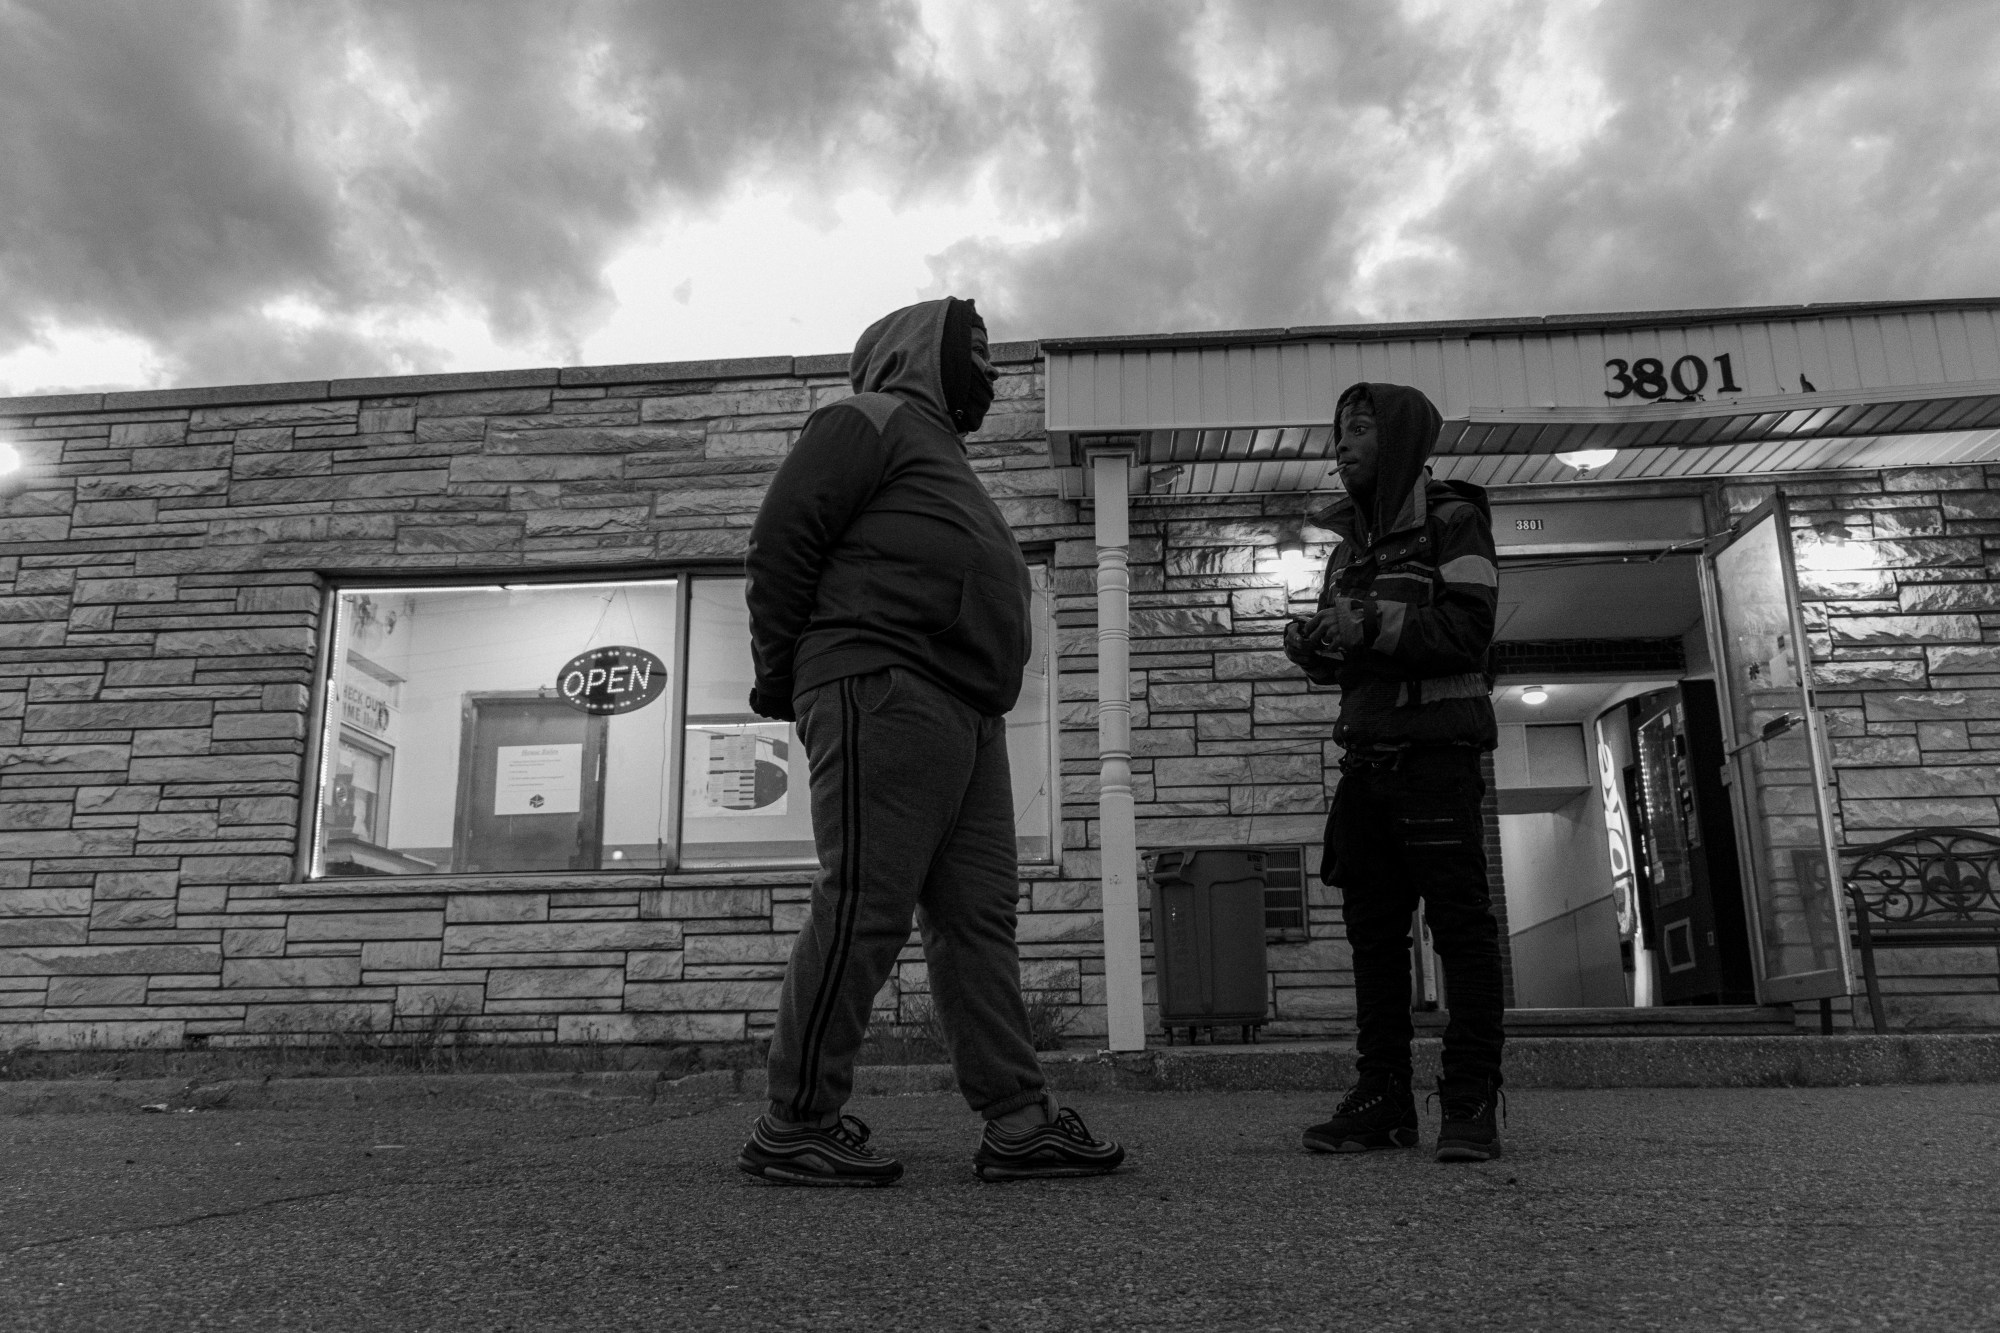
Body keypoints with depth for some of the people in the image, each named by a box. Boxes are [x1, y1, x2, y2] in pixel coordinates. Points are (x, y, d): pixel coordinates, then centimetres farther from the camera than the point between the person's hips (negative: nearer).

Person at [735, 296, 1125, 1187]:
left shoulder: (939, 458, 32)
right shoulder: (874, 421, 4)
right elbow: (781, 539, -6)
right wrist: (783, 675, -5)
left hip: (967, 714, 9)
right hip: (883, 692, -9)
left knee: (979, 915, 4)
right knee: (865, 907, -11)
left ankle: (1018, 1120, 5)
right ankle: (793, 1128, -4)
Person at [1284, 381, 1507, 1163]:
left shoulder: (1450, 519, 1)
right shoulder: (1349, 544, 19)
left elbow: (1468, 631, -11)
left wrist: (1373, 624, -20)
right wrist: (1311, 647, 0)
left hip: (1436, 752, -6)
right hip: (1366, 754, 6)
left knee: (1460, 924, -5)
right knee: (1372, 929, 4)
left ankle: (1471, 1105, -2)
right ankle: (1381, 1099, 9)